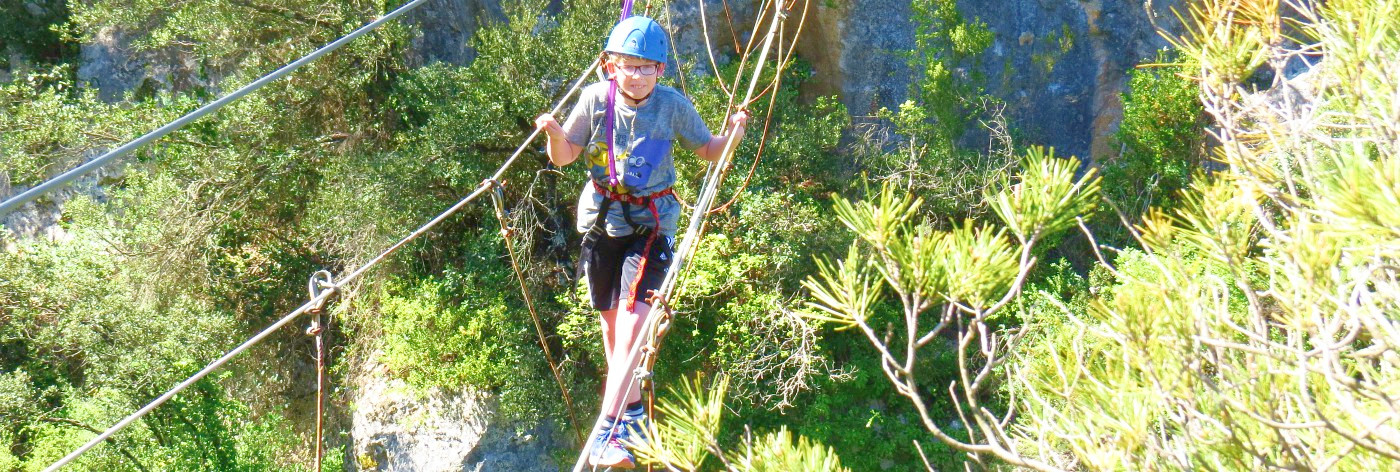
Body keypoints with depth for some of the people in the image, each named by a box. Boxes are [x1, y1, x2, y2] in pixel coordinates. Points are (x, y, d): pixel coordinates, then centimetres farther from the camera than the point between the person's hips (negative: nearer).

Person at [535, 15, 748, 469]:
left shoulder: (673, 105, -9)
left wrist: (733, 133, -19)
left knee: (634, 323, -16)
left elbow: (708, 151, 3)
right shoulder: (596, 99, -8)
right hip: (602, 219, 3)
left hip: (652, 223, -2)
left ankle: (608, 432, -17)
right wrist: (554, 132, -24)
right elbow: (564, 157, -2)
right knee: (612, 321, 15)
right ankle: (632, 407, 38)